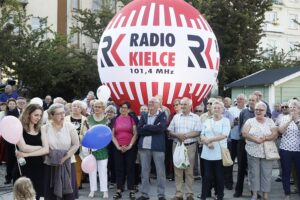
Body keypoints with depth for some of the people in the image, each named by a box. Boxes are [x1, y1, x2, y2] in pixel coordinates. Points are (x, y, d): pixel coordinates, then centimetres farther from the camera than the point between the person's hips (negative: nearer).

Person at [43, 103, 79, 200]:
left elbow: (76, 145, -4)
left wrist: (65, 157, -14)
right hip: (49, 165, 1)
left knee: (68, 192, 0)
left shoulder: (70, 127, -3)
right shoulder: (45, 128, -2)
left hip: (67, 165, 0)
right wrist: (50, 154, -16)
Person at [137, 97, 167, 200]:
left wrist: (146, 127, -7)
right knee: (144, 171, 8)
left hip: (158, 146, -3)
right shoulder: (143, 115, 12)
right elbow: (139, 130, -1)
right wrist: (153, 130, -11)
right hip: (144, 146, 3)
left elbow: (161, 128, -15)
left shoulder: (162, 115, 3)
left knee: (160, 171, 1)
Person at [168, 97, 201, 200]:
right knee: (177, 171, 4)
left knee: (189, 171, 2)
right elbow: (170, 131, 6)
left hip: (190, 146, -2)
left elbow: (197, 132, -7)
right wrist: (177, 135, -13)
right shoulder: (176, 117, 10)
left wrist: (185, 135, -18)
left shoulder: (196, 118, 1)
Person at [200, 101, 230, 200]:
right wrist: (208, 143, -12)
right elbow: (202, 136, 8)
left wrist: (209, 139, -14)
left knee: (219, 176, 5)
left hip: (219, 153, -3)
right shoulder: (207, 121, 13)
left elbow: (223, 135, -13)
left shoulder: (225, 121, 0)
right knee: (207, 176, 5)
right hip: (207, 153, 3)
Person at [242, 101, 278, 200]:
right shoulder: (250, 121, 4)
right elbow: (244, 133, -9)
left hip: (267, 152, 0)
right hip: (252, 152, 0)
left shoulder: (270, 121, 6)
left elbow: (275, 135, -3)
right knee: (254, 173, 5)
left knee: (266, 174, 2)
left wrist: (265, 138, -19)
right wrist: (256, 140, -18)